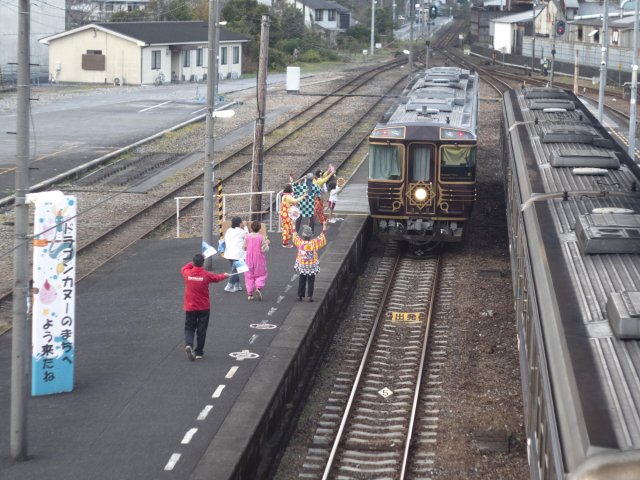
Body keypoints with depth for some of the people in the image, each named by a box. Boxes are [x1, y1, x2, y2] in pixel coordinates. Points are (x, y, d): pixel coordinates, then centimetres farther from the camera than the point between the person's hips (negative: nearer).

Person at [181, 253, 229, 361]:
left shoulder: (187, 273, -10)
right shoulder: (206, 275, -12)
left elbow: (183, 268, 16)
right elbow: (217, 277, 10)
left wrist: (195, 262, 22)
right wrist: (225, 275, 32)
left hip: (190, 307, 1)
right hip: (204, 307, -1)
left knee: (189, 328, 8)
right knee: (201, 330, 9)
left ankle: (188, 345, -19)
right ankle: (199, 352, 14)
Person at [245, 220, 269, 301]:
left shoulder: (248, 237, -6)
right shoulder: (261, 237, -14)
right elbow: (264, 249, -15)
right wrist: (266, 243, 3)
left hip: (249, 259, 3)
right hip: (259, 260, -3)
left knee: (249, 276, 12)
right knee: (261, 274, 11)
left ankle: (249, 294, 9)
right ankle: (258, 288, -15)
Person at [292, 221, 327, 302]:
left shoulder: (300, 242, -14)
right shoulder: (314, 243, -17)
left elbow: (295, 236, 5)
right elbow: (321, 237, -3)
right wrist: (324, 227, 6)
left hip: (302, 265, 2)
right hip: (312, 266, -2)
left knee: (301, 281, 13)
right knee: (311, 282, 7)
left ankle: (300, 296, 15)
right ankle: (310, 296, 5)